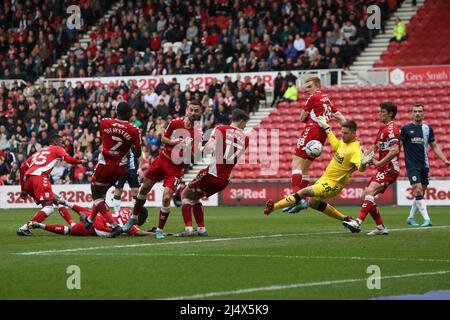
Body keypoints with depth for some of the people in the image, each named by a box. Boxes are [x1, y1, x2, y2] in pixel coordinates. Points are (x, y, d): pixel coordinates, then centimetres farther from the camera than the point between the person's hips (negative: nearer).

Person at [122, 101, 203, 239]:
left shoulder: (198, 133, -11)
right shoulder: (175, 123, -6)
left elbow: (193, 156, -8)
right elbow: (163, 138, 6)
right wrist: (172, 142, -14)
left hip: (176, 167, -3)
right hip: (162, 159, 3)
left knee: (166, 198, -17)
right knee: (144, 190, 13)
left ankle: (159, 229, 3)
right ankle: (134, 217, 38)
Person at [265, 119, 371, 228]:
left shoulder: (355, 150, -23)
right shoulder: (343, 142, 3)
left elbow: (360, 168, -39)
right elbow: (334, 143, 28)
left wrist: (363, 164, -62)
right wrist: (326, 127, 33)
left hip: (333, 184, -10)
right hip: (325, 178, 10)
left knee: (305, 192, -25)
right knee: (313, 203, 24)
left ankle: (273, 207, -24)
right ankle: (345, 219, 28)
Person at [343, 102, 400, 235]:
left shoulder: (391, 128, -12)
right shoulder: (382, 129, 20)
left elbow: (395, 150, -24)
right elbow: (374, 148, 30)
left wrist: (379, 162, -22)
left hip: (389, 169, -10)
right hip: (383, 169, 10)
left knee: (370, 192, -25)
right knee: (365, 195, 6)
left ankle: (358, 223, -35)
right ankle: (381, 227, 10)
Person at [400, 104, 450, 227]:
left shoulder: (427, 128, 9)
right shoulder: (405, 129, -2)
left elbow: (434, 146, 15)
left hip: (424, 166, 5)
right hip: (412, 165, -4)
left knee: (421, 193, 8)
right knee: (418, 190, -15)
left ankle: (411, 217, 24)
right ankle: (426, 219, -18)